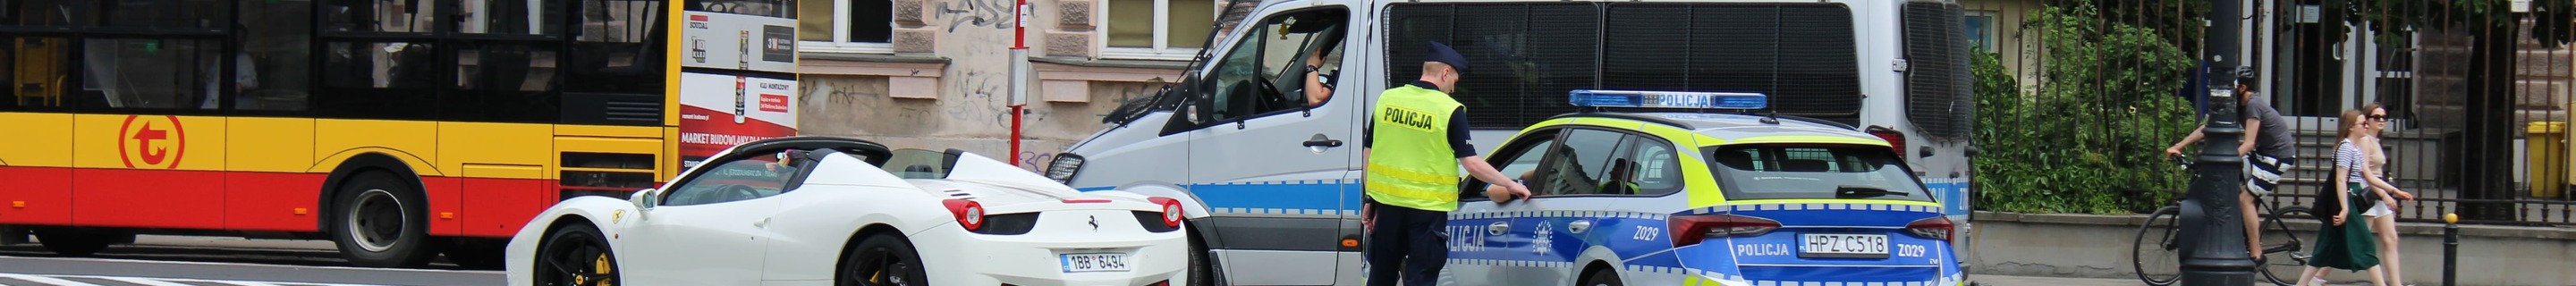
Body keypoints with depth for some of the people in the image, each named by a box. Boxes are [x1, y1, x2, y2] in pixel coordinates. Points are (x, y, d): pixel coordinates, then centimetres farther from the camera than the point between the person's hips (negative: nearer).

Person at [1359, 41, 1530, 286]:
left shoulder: (1387, 99, 3)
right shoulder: (1450, 110, -10)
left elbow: (1368, 152, 7)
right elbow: (1471, 163, -11)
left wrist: (1369, 200, 14)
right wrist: (1510, 185, 0)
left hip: (1387, 202, 4)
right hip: (1428, 208, -4)